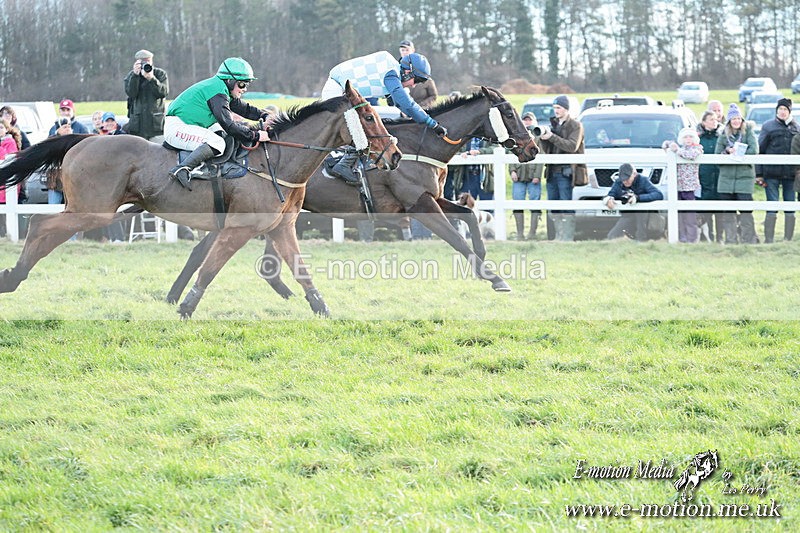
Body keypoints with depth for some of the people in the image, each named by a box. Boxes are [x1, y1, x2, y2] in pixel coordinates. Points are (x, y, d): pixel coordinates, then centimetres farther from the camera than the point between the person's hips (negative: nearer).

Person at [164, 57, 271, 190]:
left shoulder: (223, 89, 14)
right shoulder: (218, 92, -18)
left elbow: (245, 109, 24)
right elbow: (228, 125, -24)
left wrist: (266, 116, 11)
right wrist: (255, 135, -21)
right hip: (176, 128, -11)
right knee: (217, 143, -28)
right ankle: (181, 169, -35)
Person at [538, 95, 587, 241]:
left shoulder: (575, 126, 0)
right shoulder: (553, 125, 20)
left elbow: (572, 146, -15)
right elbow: (545, 150, 18)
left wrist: (552, 137, -19)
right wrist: (543, 139, -2)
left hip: (566, 172, -7)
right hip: (552, 171, 7)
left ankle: (567, 237, -12)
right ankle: (558, 236, 10)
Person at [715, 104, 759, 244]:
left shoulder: (748, 133, 3)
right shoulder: (723, 135, 9)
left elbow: (754, 150, -9)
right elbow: (717, 154, 7)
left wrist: (737, 154, -13)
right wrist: (727, 151, -11)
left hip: (745, 176, -3)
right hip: (726, 177, 3)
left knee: (745, 209, -9)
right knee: (727, 211, 4)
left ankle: (749, 239, -5)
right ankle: (730, 239, 11)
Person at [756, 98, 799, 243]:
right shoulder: (768, 126, 5)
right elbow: (759, 150, 3)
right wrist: (759, 174, -3)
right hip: (772, 174, -2)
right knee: (772, 208, -3)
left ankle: (788, 239, 9)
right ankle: (769, 239, -1)